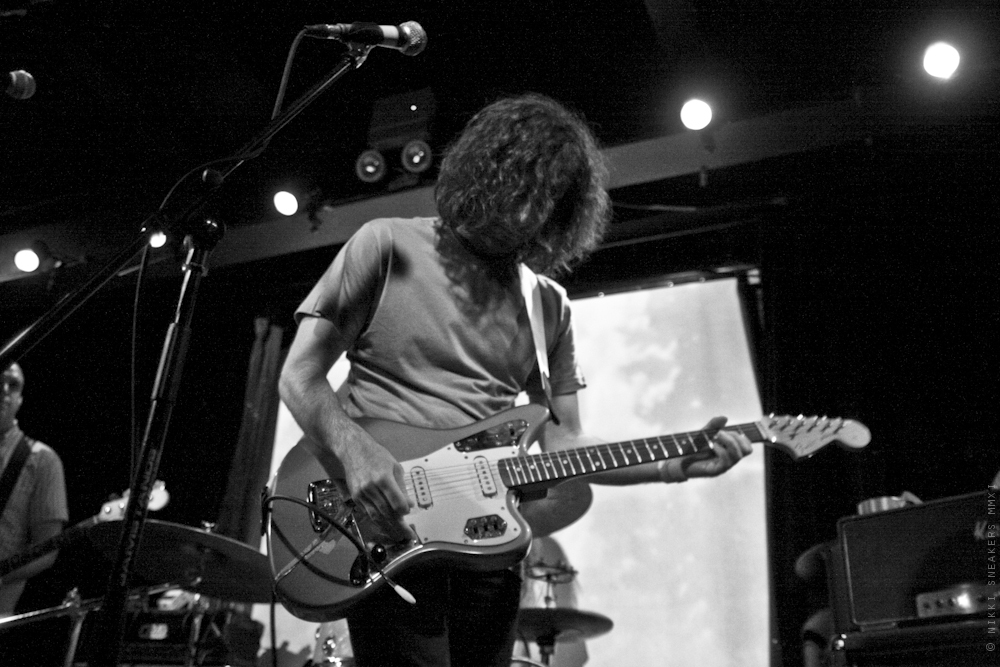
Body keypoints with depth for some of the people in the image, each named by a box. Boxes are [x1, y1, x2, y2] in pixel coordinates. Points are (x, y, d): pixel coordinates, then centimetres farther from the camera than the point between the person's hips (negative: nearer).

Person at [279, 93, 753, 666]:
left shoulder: (549, 305, 12)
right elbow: (299, 376, -2)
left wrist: (673, 465, -4)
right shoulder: (389, 247, 1)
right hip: (385, 537, -4)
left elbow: (561, 440, 10)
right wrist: (355, 453, -20)